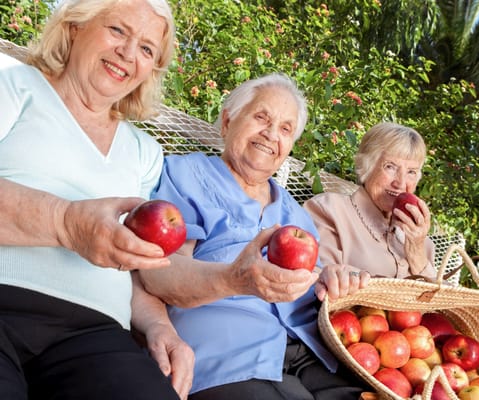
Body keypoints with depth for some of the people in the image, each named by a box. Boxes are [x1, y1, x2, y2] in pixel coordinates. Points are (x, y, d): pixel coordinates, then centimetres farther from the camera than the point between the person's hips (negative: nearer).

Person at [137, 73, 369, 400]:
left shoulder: (294, 211, 25)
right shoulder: (185, 175, 5)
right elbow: (157, 271, -9)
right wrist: (233, 279, -29)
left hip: (313, 354, 5)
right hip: (224, 352, -4)